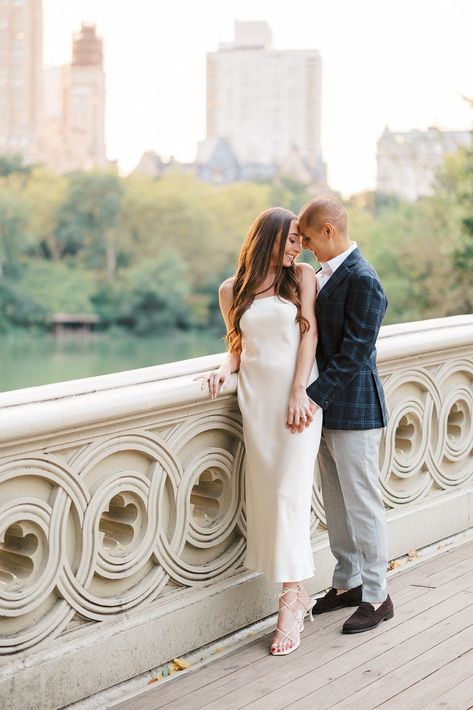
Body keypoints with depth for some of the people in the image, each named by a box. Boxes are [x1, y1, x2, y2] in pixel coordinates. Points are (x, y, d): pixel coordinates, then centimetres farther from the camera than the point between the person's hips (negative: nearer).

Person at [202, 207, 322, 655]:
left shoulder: (302, 277, 5)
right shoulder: (232, 290, 10)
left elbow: (309, 333, -1)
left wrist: (299, 393, -10)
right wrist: (226, 368, -6)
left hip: (297, 393, -2)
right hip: (256, 396, 2)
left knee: (290, 491, -7)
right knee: (265, 492, 3)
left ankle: (290, 604, -3)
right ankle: (298, 592, 15)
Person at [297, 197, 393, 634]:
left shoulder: (362, 280, -19)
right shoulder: (325, 274, 10)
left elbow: (355, 352, -22)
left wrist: (314, 397, -24)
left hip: (353, 410, -9)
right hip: (327, 408, 9)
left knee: (363, 504, 1)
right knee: (336, 503, 17)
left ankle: (376, 597, 14)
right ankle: (347, 582, 30)